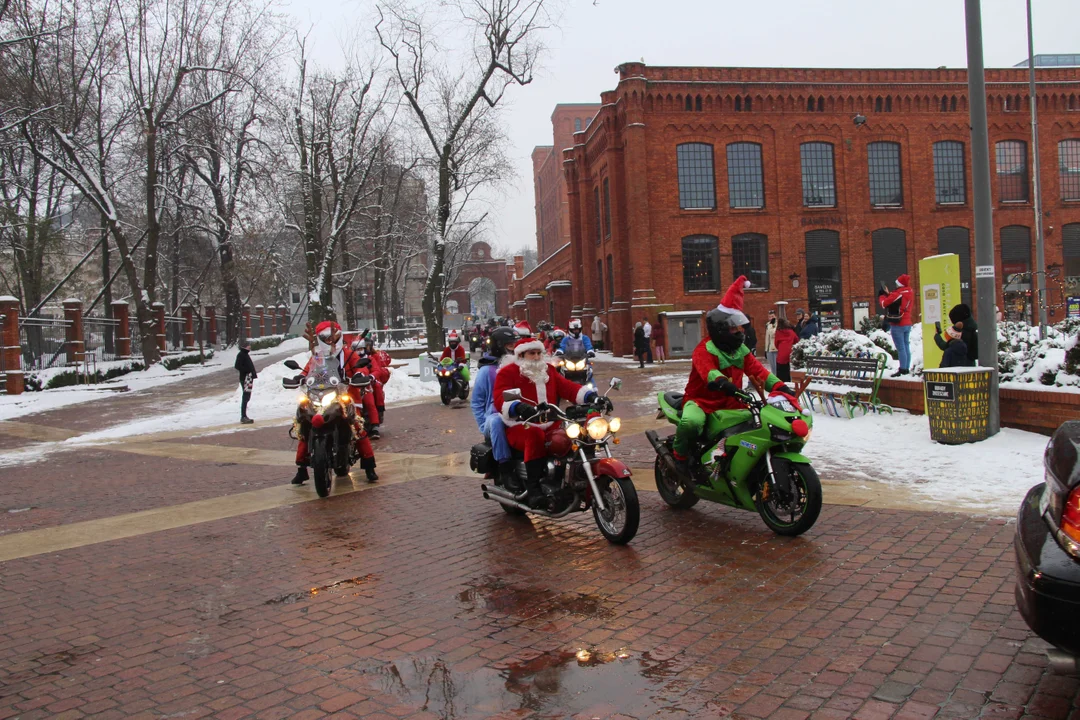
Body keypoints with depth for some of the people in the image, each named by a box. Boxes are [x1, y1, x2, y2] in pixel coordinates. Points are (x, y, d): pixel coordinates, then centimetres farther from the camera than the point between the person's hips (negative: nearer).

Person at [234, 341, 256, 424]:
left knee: (246, 397, 12)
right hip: (245, 378, -10)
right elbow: (237, 366, -20)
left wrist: (253, 374, 11)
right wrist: (247, 371, -18)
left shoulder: (245, 354, 18)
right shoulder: (241, 355, -11)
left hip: (249, 378, 10)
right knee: (245, 397, -10)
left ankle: (244, 416, 17)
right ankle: (243, 417, -10)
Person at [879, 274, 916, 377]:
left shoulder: (897, 294, -16)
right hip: (907, 324, 8)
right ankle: (907, 368, 14)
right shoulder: (910, 293, 10)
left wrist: (882, 295, 6)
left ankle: (902, 370, -9)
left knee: (901, 348, -8)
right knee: (906, 347, 11)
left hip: (897, 325, -8)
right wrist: (888, 294, 10)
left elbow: (884, 303, -12)